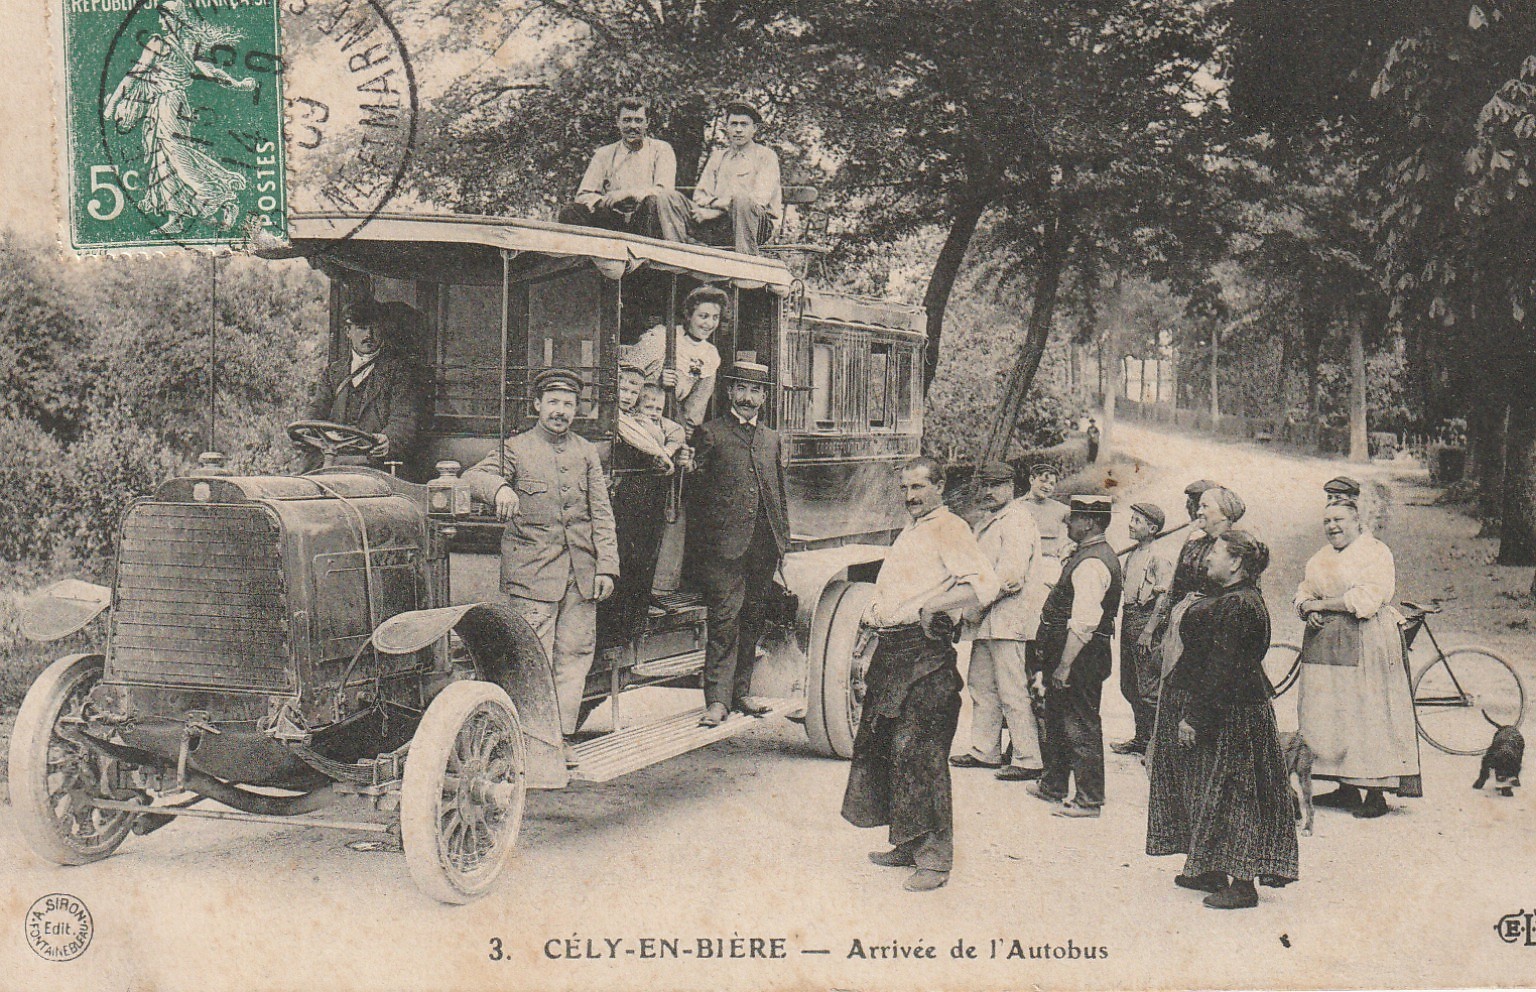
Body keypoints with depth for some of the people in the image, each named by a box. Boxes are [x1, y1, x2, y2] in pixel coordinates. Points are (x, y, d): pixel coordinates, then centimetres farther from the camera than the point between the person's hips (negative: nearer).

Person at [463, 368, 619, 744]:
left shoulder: (586, 452, 14)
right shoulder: (515, 448, 3)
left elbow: (602, 514, 12)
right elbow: (474, 476, -12)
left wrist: (606, 567, 3)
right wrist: (499, 487, -35)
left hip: (581, 573, 4)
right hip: (532, 572, -4)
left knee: (575, 656, 6)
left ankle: (561, 735, 15)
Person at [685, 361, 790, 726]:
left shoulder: (772, 440, 19)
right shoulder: (710, 434, 2)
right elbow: (695, 493, -2)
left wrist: (783, 541, 14)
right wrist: (697, 547, -7)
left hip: (764, 545, 5)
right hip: (724, 542, -5)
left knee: (752, 619, 10)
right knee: (725, 617, -9)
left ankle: (740, 690, 20)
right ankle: (717, 699, -7)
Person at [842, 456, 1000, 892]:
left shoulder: (949, 530, -6)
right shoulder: (910, 533, 23)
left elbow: (985, 586, -18)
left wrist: (932, 606, -25)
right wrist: (872, 617, 18)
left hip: (924, 650, -10)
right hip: (890, 649, 10)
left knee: (919, 750, -12)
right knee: (880, 742, 12)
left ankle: (935, 858, -7)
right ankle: (908, 845, 23)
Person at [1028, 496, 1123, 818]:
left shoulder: (1091, 564, -20)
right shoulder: (1090, 556, 13)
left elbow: (1084, 622, -26)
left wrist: (1065, 665, -24)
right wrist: (1057, 661, 21)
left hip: (1081, 655, -11)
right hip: (1068, 654, 11)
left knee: (1081, 725, -1)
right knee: (1057, 719, 21)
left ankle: (1088, 799, 8)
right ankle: (1053, 785, 34)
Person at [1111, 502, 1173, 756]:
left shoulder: (1158, 558, -11)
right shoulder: (1132, 555, 15)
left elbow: (1164, 597, -16)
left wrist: (1149, 632, -20)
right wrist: (1119, 622, 17)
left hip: (1145, 618, -9)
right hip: (1128, 618, 9)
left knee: (1148, 687, -6)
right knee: (1129, 686, 13)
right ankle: (1141, 738, 23)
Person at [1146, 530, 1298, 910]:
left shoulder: (1238, 605, -20)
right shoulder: (1227, 599, 13)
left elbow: (1221, 669, -24)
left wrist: (1194, 717, -23)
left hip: (1230, 714, -11)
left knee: (1227, 792, -5)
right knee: (1205, 789, 16)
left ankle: (1242, 884, 1)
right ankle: (1210, 871, 25)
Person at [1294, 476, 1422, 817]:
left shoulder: (1376, 553, -5)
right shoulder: (1321, 557, 18)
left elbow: (1366, 600, -16)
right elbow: (1304, 592, 18)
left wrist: (1322, 604, -11)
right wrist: (1308, 609, -5)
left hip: (1366, 645, -7)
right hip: (1324, 643, 7)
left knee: (1367, 716, -7)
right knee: (1328, 713, 5)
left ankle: (1376, 793, -3)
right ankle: (1346, 788, 13)